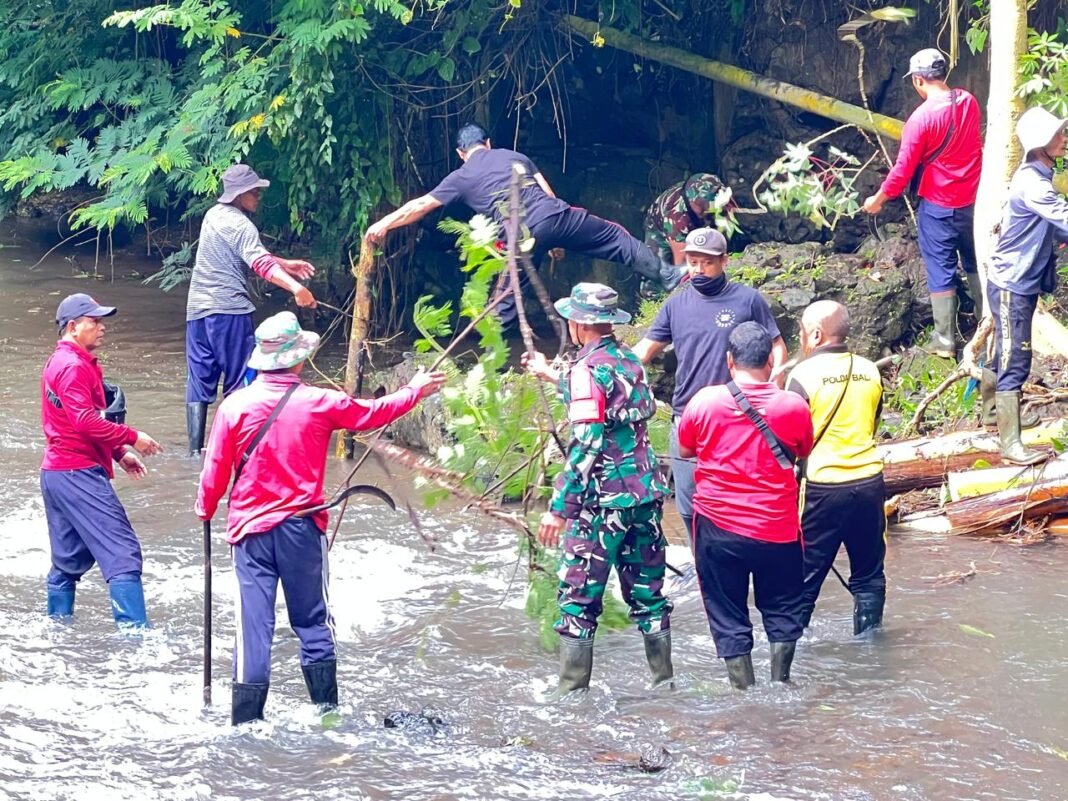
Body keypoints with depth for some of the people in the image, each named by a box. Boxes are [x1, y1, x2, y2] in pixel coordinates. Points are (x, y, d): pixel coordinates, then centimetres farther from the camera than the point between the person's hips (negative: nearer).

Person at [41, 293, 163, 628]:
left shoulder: (60, 362, 19)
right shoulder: (75, 366, -14)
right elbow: (85, 421, -23)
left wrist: (119, 453, 18)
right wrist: (131, 438, -16)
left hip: (57, 473, 11)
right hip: (79, 474, -11)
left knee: (69, 559, 17)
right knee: (122, 551, -12)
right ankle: (133, 627, -19)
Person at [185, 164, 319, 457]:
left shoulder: (215, 215, 16)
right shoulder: (239, 224, -12)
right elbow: (262, 264, -28)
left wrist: (287, 264, 25)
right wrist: (296, 288, -41)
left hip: (197, 310, 8)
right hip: (229, 309, -8)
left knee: (200, 380, 6)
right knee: (239, 380, -2)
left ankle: (195, 449, 2)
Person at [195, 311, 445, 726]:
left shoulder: (235, 406, -8)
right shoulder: (319, 403, -5)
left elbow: (215, 470, -2)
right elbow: (373, 413, 11)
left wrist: (205, 510, 17)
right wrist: (415, 391, 29)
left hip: (251, 528, 0)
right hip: (301, 528, 0)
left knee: (254, 624, -1)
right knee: (312, 621, 13)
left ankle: (246, 722, -2)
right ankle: (327, 711, 18)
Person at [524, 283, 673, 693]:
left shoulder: (588, 368, -13)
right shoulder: (629, 360, 10)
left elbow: (587, 444, -19)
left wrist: (559, 506, -18)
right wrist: (553, 376, 43)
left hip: (604, 501, -7)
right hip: (647, 493, 7)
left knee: (578, 598, -2)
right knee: (647, 591, 14)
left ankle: (573, 690, -3)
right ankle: (664, 679, 18)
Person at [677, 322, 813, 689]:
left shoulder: (704, 402, -10)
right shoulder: (793, 406, -9)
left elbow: (684, 449, 6)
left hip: (718, 526, 0)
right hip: (777, 529, 1)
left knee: (729, 619, 9)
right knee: (782, 612, 19)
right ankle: (780, 684, 22)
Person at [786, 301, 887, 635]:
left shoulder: (803, 375, -11)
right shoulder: (870, 372, 4)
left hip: (823, 485, -4)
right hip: (869, 482, 4)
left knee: (804, 578, 3)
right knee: (868, 575, 13)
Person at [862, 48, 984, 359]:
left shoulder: (922, 118, -22)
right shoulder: (969, 102, -3)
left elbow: (903, 169, -16)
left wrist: (878, 199, -2)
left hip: (939, 206, -6)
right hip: (973, 200, 6)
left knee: (941, 270, 4)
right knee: (976, 264, 20)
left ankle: (945, 339, 8)